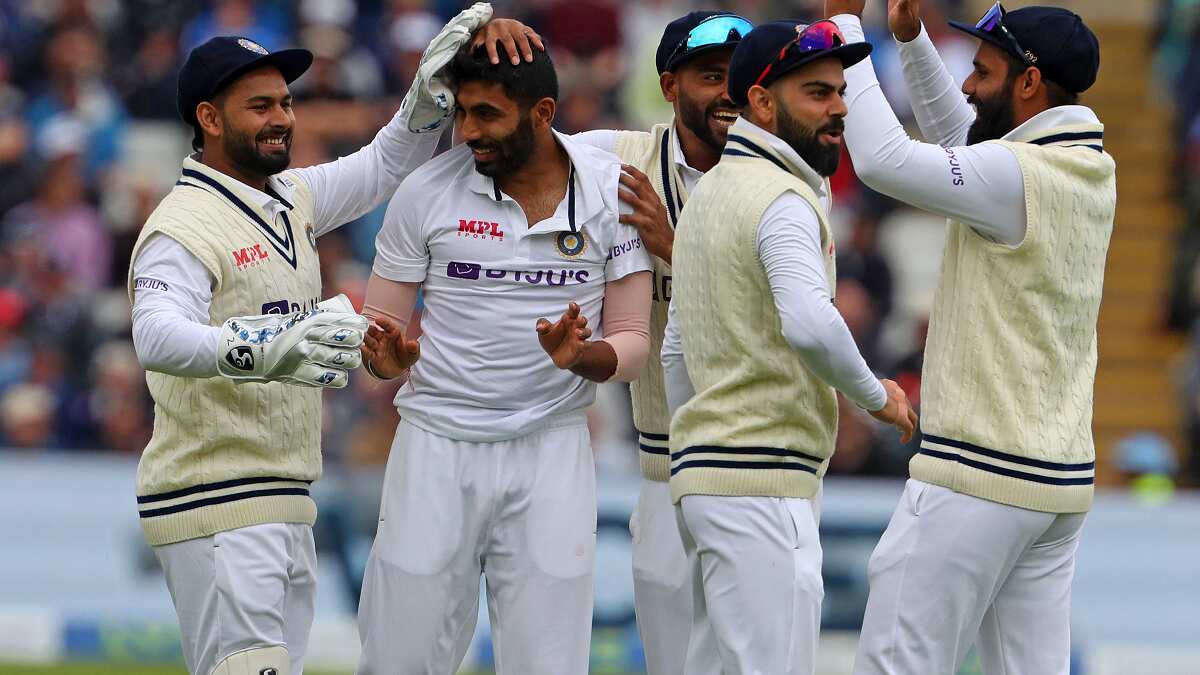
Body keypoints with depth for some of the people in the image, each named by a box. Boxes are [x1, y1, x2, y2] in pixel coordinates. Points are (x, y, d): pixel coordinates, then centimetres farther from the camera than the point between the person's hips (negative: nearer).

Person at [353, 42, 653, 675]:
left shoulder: (612, 190, -1)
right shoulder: (426, 191, -2)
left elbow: (631, 342, 1)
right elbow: (378, 329, 4)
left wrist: (581, 357, -21)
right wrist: (388, 355, -20)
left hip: (552, 450, 0)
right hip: (436, 446, 0)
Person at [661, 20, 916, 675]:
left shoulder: (709, 191, 19)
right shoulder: (784, 198, -12)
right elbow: (810, 324, -29)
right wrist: (875, 396, -13)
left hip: (703, 472, 10)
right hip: (762, 481, -10)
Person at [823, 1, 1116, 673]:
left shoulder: (1019, 176, -17)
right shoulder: (1091, 169, 11)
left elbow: (883, 158, -18)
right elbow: (963, 143, 26)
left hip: (979, 478, -9)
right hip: (1061, 475, 9)